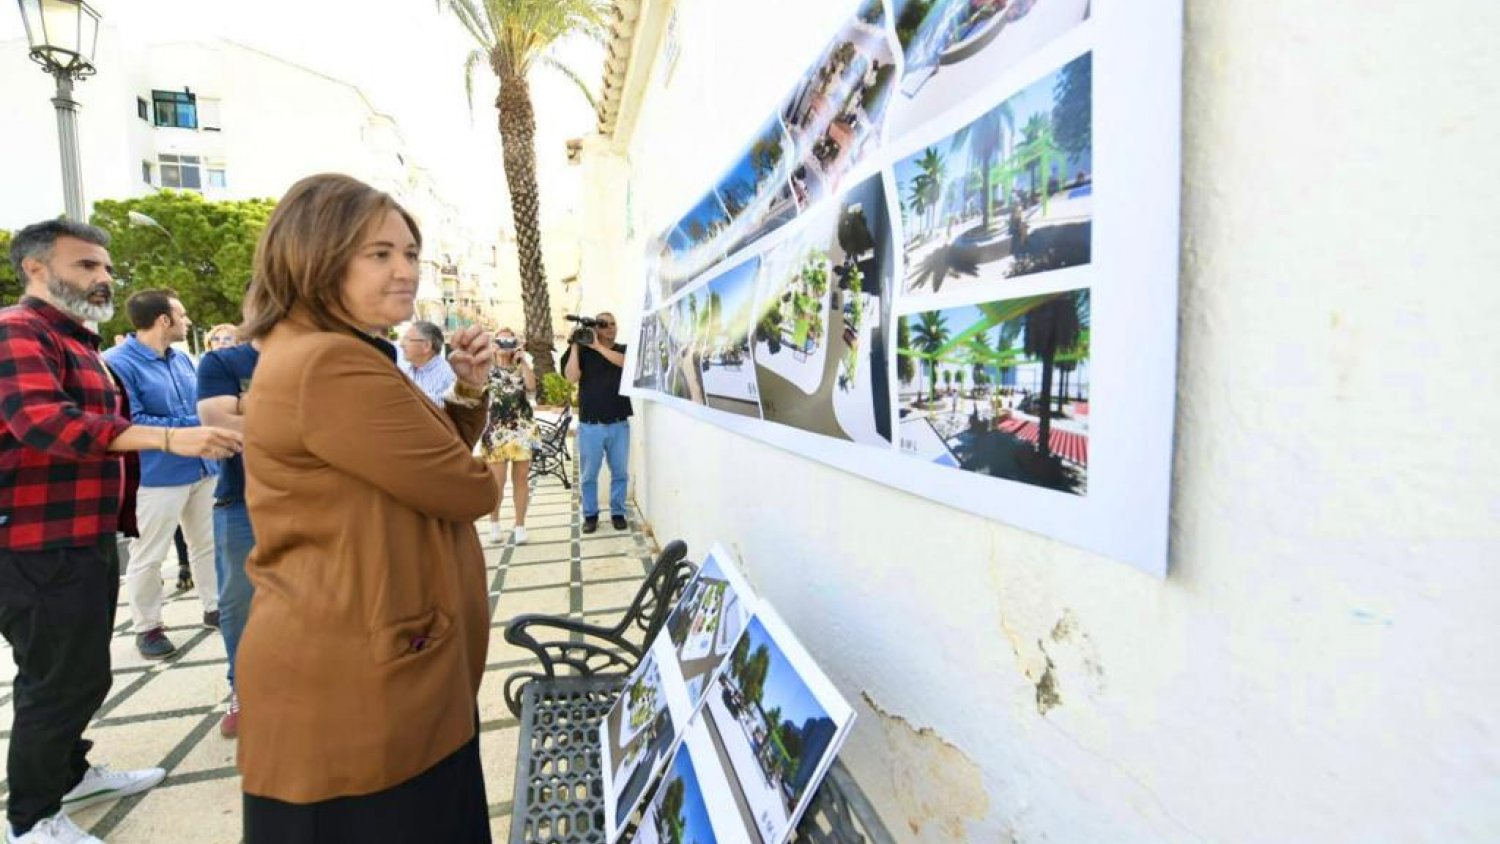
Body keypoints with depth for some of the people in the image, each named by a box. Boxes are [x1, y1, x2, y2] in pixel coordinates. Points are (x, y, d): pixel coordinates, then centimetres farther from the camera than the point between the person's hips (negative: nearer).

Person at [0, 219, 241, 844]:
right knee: (58, 681, 3)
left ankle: (71, 773, 39)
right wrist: (167, 437, -42)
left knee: (81, 674, 22)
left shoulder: (76, 343, 18)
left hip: (84, 540, 10)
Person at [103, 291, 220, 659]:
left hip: (202, 468, 8)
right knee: (148, 557, 6)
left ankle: (214, 608, 31)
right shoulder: (118, 363, -17)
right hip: (157, 476, -7)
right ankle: (147, 627, 21)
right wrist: (193, 426, -19)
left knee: (208, 544, 17)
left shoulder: (181, 358, 7)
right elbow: (132, 422, -24)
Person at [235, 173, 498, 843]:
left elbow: (432, 462, 16)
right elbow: (469, 490, -20)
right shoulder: (332, 364, -23)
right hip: (353, 683, -11)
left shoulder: (319, 354, 13)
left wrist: (469, 391, -1)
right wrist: (468, 473, 3)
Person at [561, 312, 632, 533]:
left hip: (619, 424, 1)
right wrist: (575, 345, -10)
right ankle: (590, 515, 18)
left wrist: (597, 346, -16)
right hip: (590, 425, -1)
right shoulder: (583, 351, 4)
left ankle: (617, 513, 20)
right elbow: (572, 377, -10)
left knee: (620, 472, 7)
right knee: (589, 475, 5)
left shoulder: (624, 350, 8)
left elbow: (625, 363, -14)